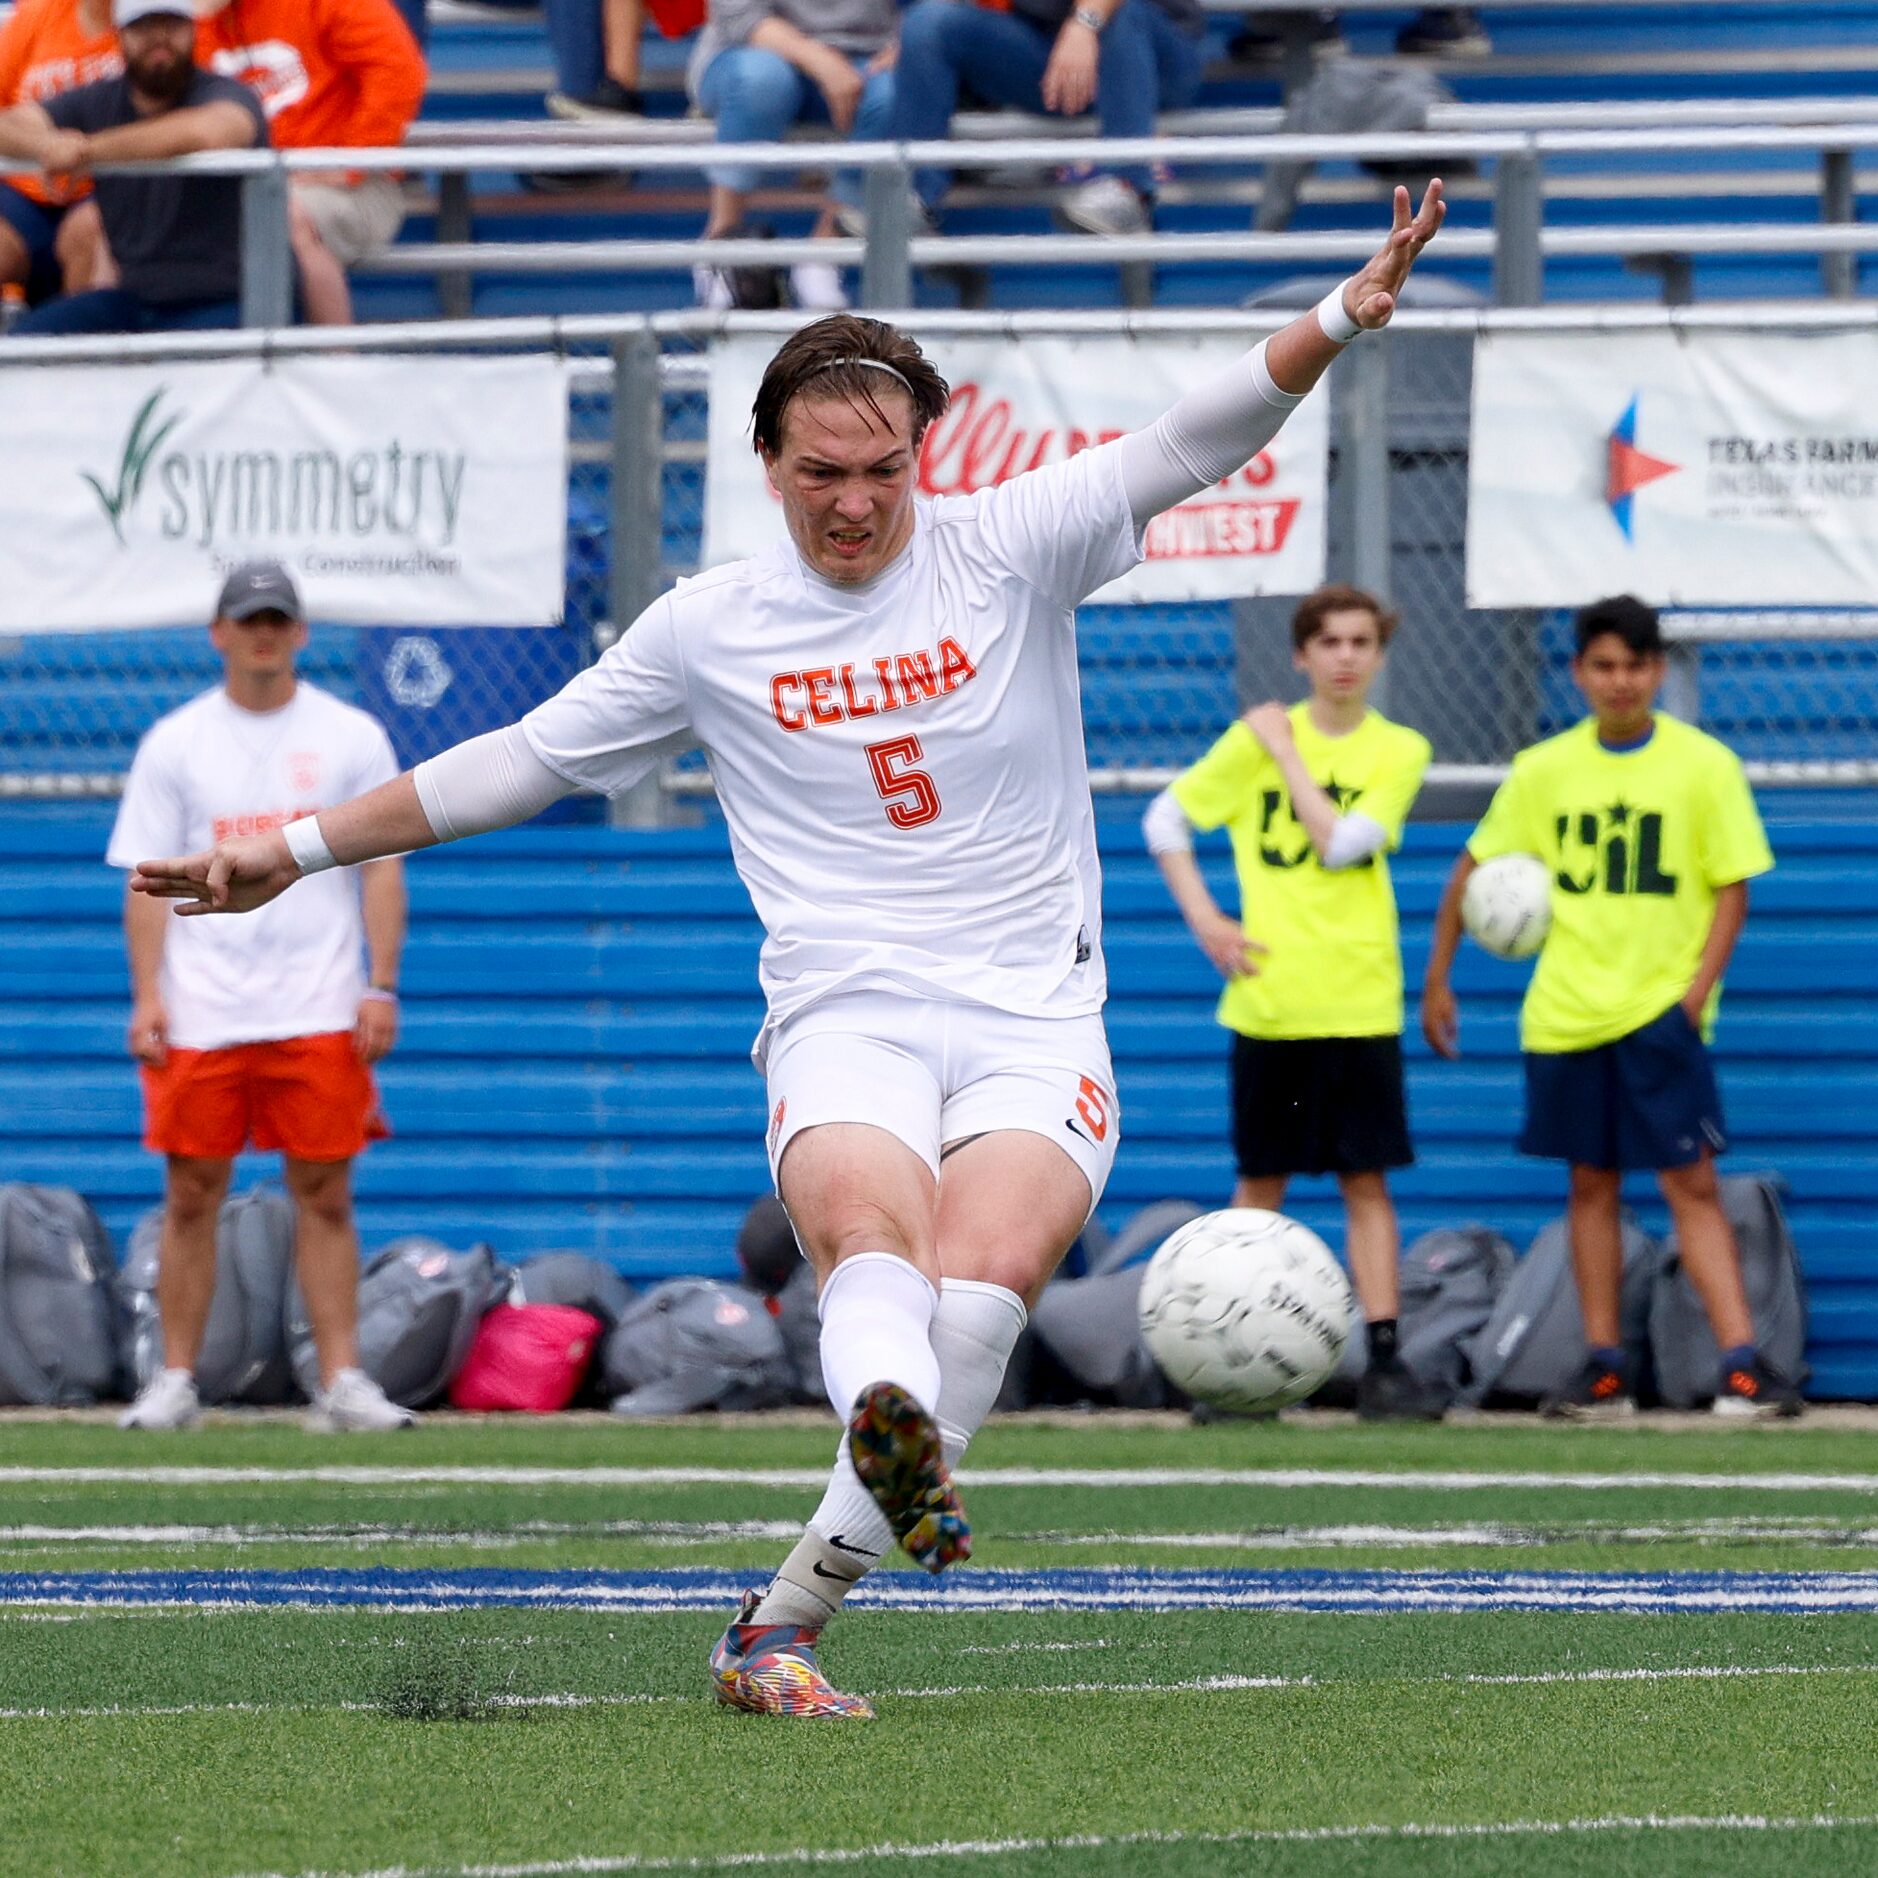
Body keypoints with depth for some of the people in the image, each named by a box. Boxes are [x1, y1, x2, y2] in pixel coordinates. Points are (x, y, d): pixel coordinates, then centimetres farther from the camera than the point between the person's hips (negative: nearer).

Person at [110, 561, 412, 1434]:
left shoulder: (353, 738, 6)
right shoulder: (175, 742, 7)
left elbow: (382, 867, 5)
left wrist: (382, 985, -4)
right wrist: (147, 995, -4)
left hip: (319, 1015, 0)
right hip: (200, 1017, 0)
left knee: (324, 1196, -2)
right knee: (191, 1196, 0)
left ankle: (341, 1379, -1)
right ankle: (175, 1379, 5)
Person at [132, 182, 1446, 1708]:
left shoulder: (1006, 550, 4)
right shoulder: (709, 630, 10)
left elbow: (1188, 448, -6)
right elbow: (519, 764, 20)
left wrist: (1340, 322, -23)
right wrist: (297, 850, 20)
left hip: (1031, 1023, 0)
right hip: (845, 1021, 0)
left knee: (984, 1276, -27)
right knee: (872, 1235, -33)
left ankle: (785, 1621, -23)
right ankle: (900, 1441, -66)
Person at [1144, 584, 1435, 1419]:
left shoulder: (1399, 750, 1)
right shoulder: (1255, 739, 4)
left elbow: (1344, 842, -13)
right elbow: (1165, 819, 11)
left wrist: (1288, 753, -7)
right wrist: (1204, 919, 1)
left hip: (1359, 1002, -1)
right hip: (1267, 998, 1)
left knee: (1366, 1183, -2)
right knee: (1260, 1183, 6)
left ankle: (1383, 1359, -2)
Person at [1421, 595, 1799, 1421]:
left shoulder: (1704, 766, -3)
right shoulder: (1543, 770, 4)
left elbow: (1732, 887, -3)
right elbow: (1473, 871, 13)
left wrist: (1697, 992, -13)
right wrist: (1437, 979, 10)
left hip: (1660, 1010, -3)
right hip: (1565, 1012, 3)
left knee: (1691, 1181, -10)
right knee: (1591, 1184, 8)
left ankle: (1743, 1366, -15)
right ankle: (1604, 1370, 13)